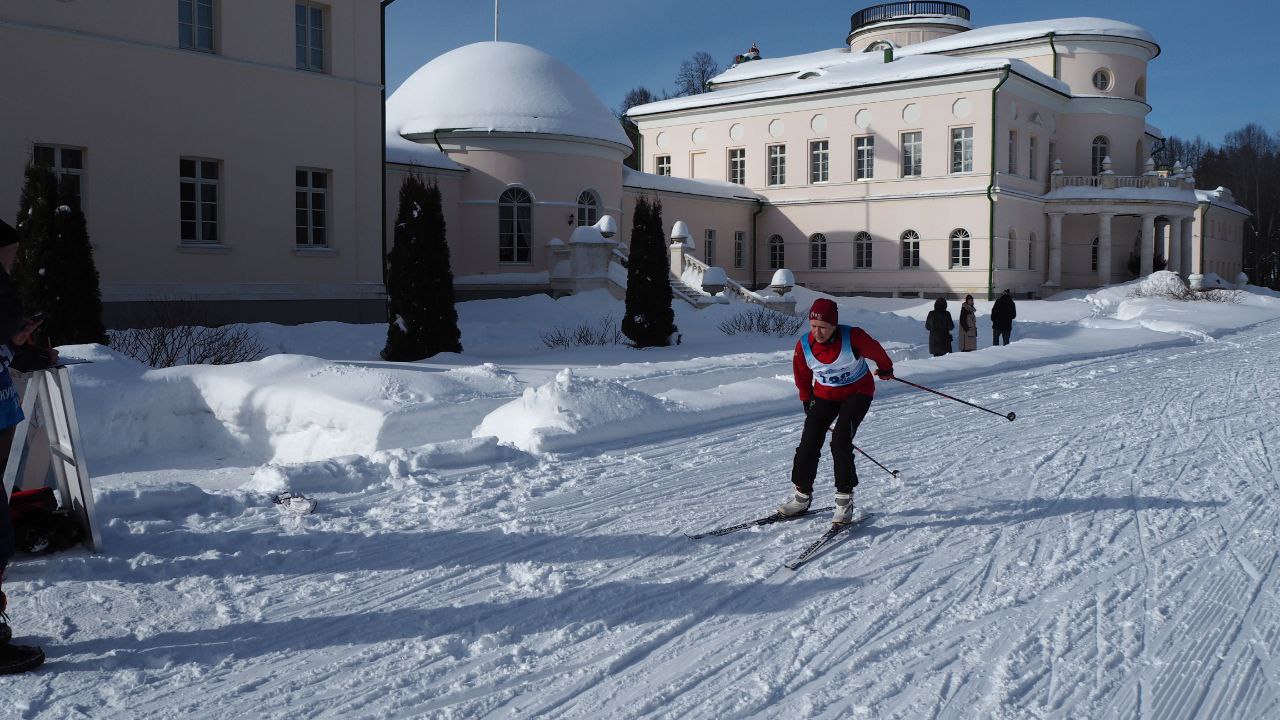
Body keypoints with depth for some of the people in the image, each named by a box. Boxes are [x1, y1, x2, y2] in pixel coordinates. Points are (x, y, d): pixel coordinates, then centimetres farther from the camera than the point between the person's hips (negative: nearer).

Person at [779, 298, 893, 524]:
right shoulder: (803, 346, -17)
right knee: (809, 442, -7)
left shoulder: (854, 337, -26)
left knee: (841, 440, -20)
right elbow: (802, 376, 5)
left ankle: (844, 499, -10)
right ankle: (802, 496, 10)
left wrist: (885, 368, 16)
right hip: (825, 395, 3)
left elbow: (876, 351, -3)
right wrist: (807, 399, 15)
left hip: (858, 392, -3)